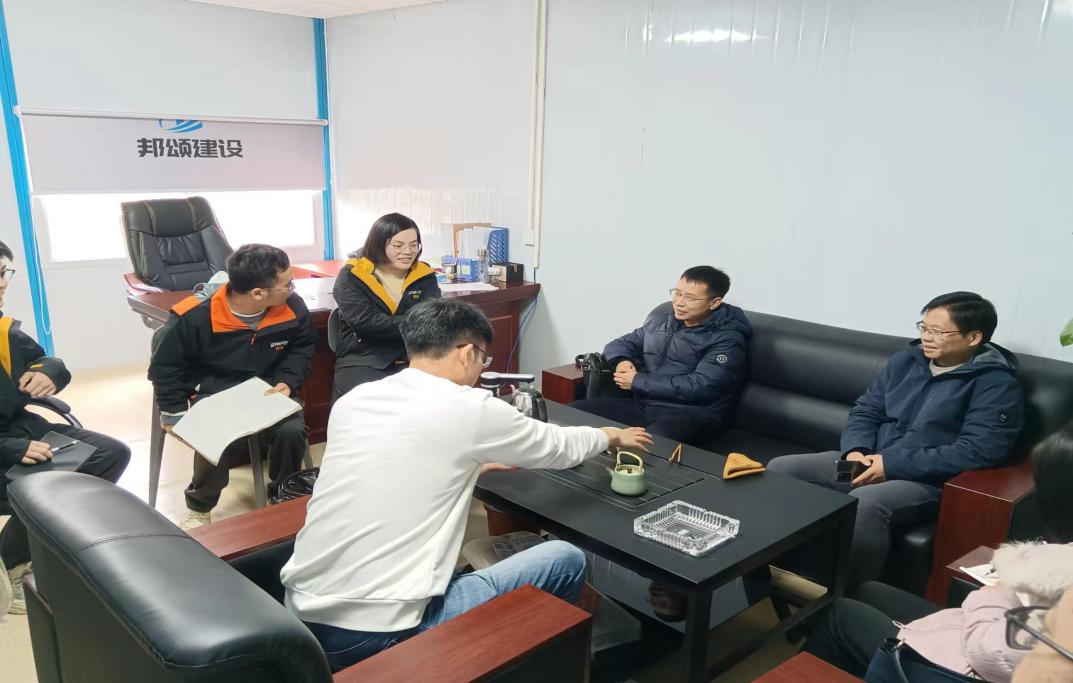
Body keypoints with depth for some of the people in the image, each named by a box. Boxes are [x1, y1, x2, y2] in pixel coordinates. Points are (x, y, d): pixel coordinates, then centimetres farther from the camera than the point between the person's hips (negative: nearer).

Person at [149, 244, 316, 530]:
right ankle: (199, 507, 4)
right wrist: (174, 414, -7)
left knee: (292, 432, -27)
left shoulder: (293, 308, -13)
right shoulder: (195, 318, -21)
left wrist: (287, 381, -10)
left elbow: (301, 348, 7)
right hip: (214, 394, -2)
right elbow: (166, 367, -5)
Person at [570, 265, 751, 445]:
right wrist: (621, 361, -2)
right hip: (641, 405, 6)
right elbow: (619, 343, 25)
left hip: (690, 414, -6)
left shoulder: (727, 339, -4)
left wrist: (637, 382, -12)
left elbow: (700, 387, -17)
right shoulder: (660, 322, 17)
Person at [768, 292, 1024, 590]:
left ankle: (850, 595, -19)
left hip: (928, 481, -6)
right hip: (871, 464, 7)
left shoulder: (996, 384, -8)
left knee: (864, 502, -38)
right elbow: (865, 410, 14)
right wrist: (856, 451, -9)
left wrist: (892, 464, -21)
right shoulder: (905, 361, 11)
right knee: (780, 469, -8)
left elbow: (978, 450, -19)